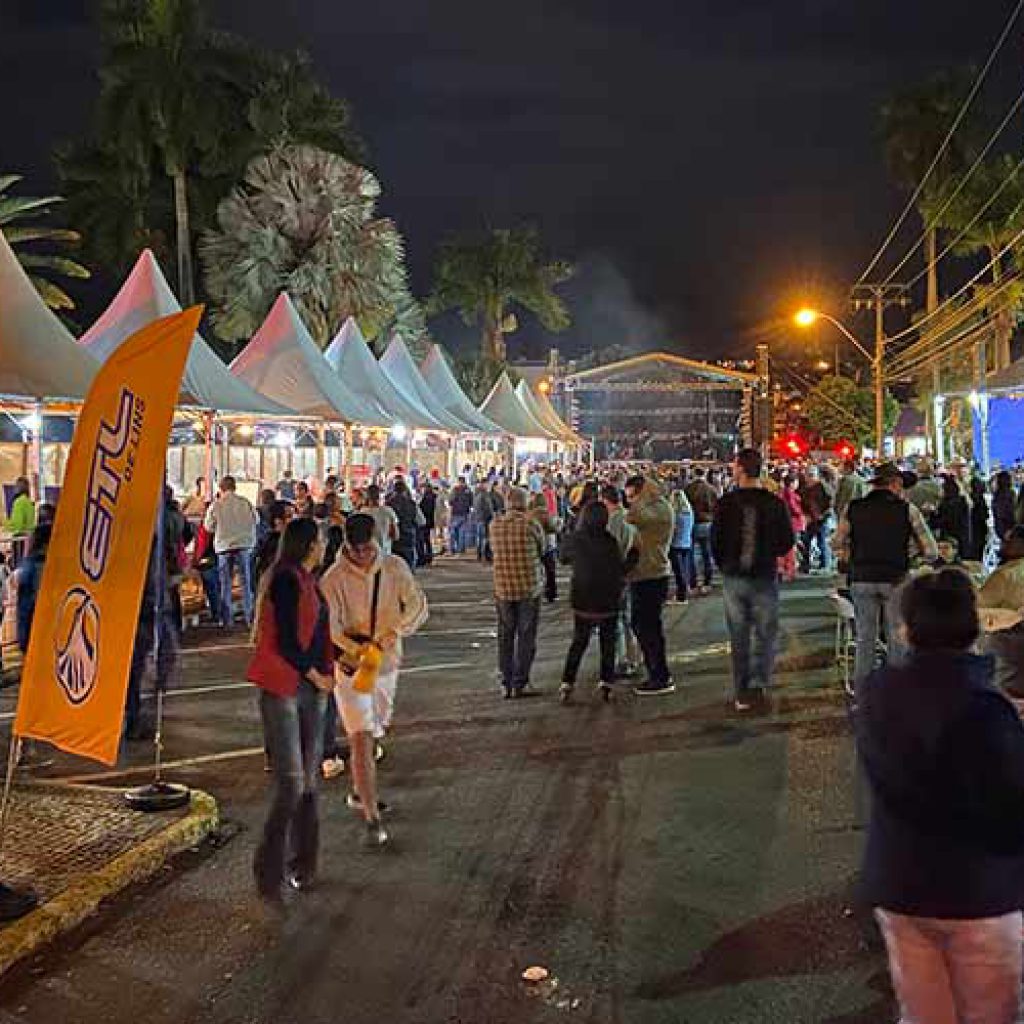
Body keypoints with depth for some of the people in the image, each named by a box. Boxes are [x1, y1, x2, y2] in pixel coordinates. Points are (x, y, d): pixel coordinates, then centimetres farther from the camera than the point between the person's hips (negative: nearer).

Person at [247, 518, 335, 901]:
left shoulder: (307, 581, 14)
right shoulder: (286, 581, -15)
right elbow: (286, 642, -17)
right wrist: (317, 676, -6)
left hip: (311, 689, 9)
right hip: (284, 689, -9)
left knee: (308, 783, 13)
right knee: (291, 783, -9)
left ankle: (301, 865, 24)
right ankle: (269, 870, 2)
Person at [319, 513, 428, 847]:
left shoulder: (395, 567, -5)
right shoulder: (334, 578, -15)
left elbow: (418, 606, -5)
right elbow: (330, 627, -18)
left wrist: (393, 634, -22)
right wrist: (360, 651, -33)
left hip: (387, 664, 4)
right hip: (351, 666, -4)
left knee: (372, 733, 20)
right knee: (361, 739, -11)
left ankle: (359, 793, 41)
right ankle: (372, 819, -8)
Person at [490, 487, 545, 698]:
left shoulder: (495, 525, -3)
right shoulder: (531, 525, -12)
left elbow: (493, 550, 8)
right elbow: (542, 550, 1)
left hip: (503, 588, 3)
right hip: (529, 587, -3)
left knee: (505, 636, 13)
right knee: (526, 636, 7)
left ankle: (506, 683, 15)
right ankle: (520, 684, 9)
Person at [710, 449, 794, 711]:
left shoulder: (726, 503, -9)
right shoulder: (775, 503, -7)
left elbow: (715, 540, -5)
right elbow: (788, 541, -2)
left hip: (733, 578, 1)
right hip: (765, 577, -1)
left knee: (739, 637, 10)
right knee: (765, 633, 11)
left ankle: (742, 694, 15)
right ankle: (759, 683, -4)